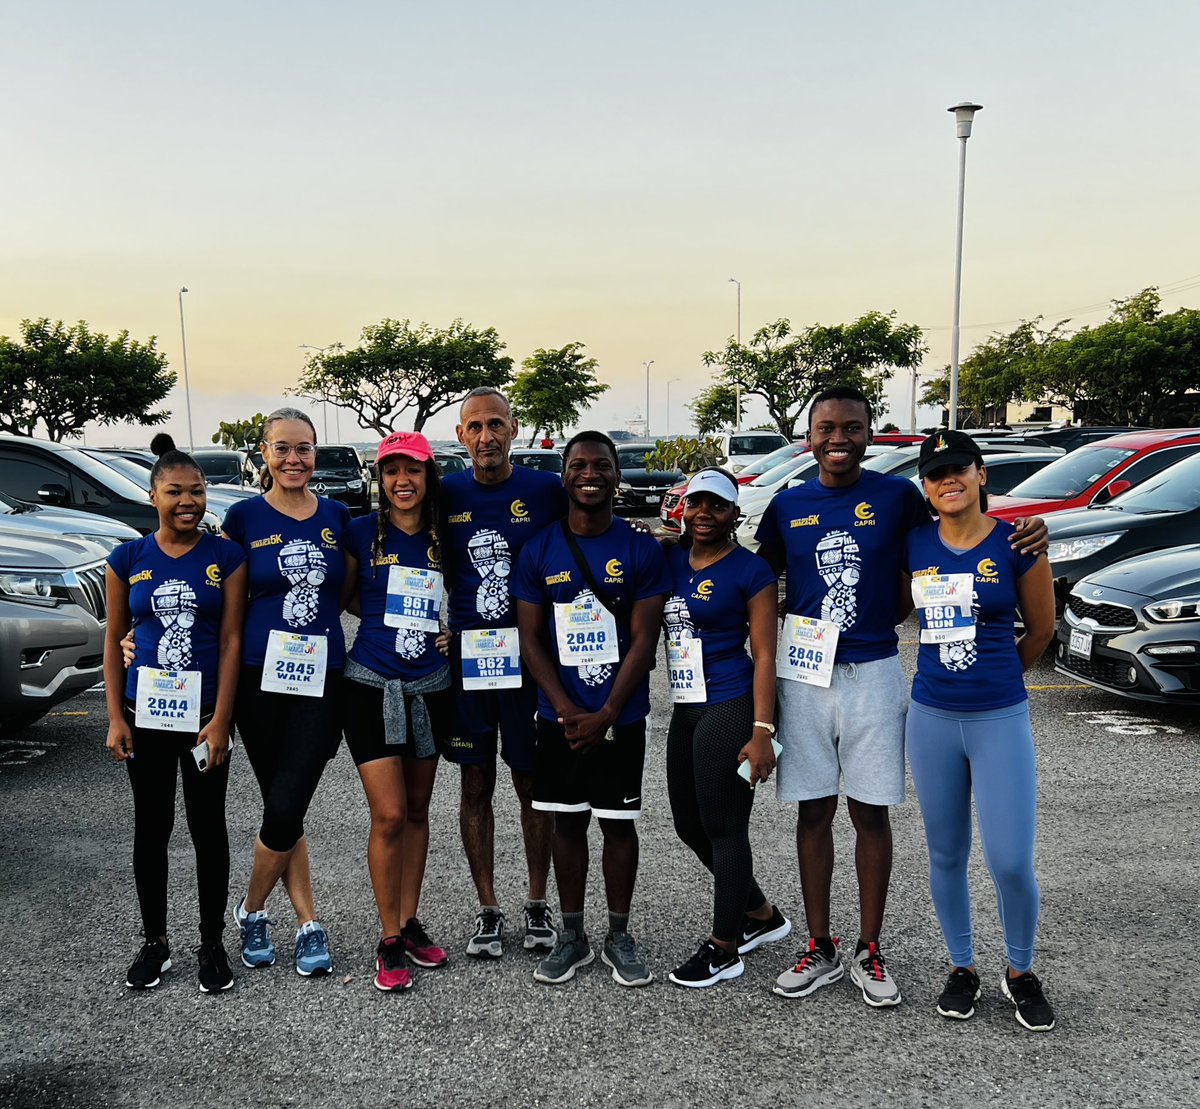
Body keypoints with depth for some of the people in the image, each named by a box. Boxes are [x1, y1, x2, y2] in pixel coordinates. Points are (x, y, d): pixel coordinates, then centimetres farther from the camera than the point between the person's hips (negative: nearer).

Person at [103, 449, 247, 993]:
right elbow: (114, 640, 6)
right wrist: (115, 718, 0)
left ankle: (212, 945, 20)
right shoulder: (128, 559, 1)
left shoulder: (226, 556, -4)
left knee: (208, 828, 8)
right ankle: (154, 943, 26)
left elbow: (231, 641, -6)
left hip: (205, 715, -2)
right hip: (146, 715, 2)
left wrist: (221, 720, -11)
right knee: (151, 829, 11)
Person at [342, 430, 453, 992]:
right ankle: (389, 942, 8)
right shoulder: (362, 532, -4)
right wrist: (390, 621, -2)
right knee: (389, 815, -6)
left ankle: (410, 923, 26)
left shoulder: (444, 538, 3)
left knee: (417, 810, 12)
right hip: (372, 686, -3)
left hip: (430, 687, 3)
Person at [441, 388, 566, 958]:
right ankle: (488, 911, 23)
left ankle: (538, 905, 25)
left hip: (527, 655, -2)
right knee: (476, 786, 9)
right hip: (465, 657, 2)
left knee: (532, 782, 8)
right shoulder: (446, 495, 4)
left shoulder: (545, 490, -2)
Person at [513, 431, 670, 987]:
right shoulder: (539, 550, 0)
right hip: (559, 717, 2)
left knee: (619, 822, 6)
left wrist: (604, 716, -14)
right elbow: (531, 637, 0)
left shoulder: (641, 549, -4)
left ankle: (618, 936, 21)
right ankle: (572, 936, 23)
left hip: (620, 717, -1)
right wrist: (568, 712, -11)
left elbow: (644, 640, -7)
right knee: (567, 820, 10)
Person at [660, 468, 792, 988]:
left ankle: (724, 949, 19)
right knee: (689, 824, 16)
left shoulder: (751, 571, -8)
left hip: (730, 710, -8)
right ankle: (761, 915, 35)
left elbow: (764, 655, -10)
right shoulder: (670, 558, 9)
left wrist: (762, 731, -16)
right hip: (685, 710, 8)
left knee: (723, 827, 2)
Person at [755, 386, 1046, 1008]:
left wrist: (1025, 532, -11)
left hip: (873, 673, -1)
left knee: (870, 813, 7)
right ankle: (820, 950, 22)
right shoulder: (787, 507, 5)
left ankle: (869, 952, 21)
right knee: (813, 812, 9)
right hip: (803, 675, 2)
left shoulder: (897, 497, -2)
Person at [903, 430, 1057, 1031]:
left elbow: (1041, 629, 6)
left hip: (1000, 719, -3)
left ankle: (1020, 974, 22)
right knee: (946, 856, 12)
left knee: (1011, 862, -4)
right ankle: (962, 968, 31)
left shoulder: (1017, 544, -6)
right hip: (931, 718, 3)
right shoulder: (914, 544, 1)